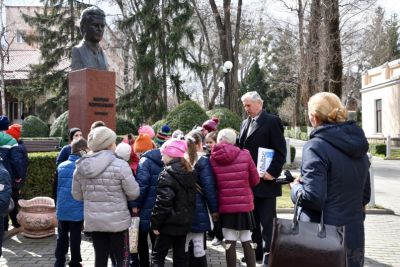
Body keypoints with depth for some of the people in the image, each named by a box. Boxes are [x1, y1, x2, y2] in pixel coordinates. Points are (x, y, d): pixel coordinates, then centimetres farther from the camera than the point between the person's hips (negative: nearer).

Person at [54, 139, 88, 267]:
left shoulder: (61, 166, 5)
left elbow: (56, 186, 13)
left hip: (61, 209, 5)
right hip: (77, 210, -5)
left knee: (62, 237, 17)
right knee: (75, 237, 8)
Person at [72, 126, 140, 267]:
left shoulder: (81, 166, -2)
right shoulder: (120, 165, -17)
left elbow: (77, 195, 7)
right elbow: (134, 193, -12)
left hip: (93, 220, 5)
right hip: (117, 220, -4)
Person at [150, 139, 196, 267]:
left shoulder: (168, 173, -16)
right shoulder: (189, 172, 8)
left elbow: (163, 201, -21)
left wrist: (155, 223, -14)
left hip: (170, 223, -8)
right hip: (185, 221, 8)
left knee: (157, 255, 3)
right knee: (180, 255, 16)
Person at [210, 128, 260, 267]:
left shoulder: (212, 159, -4)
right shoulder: (245, 155, -5)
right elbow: (255, 180, 3)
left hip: (225, 206, 0)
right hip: (245, 204, 0)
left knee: (229, 242, 6)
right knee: (247, 241, 11)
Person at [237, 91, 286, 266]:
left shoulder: (272, 121, -9)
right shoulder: (245, 123, 14)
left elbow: (281, 150, -13)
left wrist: (273, 172, -18)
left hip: (265, 179, -7)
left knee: (267, 219, 1)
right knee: (252, 217, 14)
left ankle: (268, 253, 11)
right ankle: (258, 248, 26)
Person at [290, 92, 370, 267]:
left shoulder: (316, 146, -17)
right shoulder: (357, 144, 6)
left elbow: (313, 198, -24)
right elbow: (365, 196, 15)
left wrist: (296, 188, -5)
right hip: (355, 234, 7)